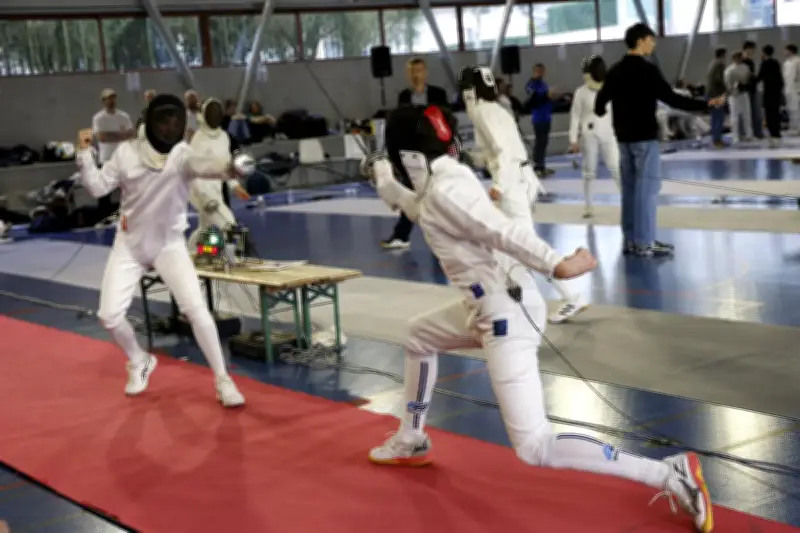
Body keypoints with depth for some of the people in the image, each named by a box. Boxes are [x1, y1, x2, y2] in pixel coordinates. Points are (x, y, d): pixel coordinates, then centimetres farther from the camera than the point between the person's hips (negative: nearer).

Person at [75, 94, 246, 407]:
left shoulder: (183, 155, -20)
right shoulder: (127, 152, -9)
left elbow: (205, 165, -44)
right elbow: (97, 188, -2)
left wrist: (228, 166, -67)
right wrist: (84, 153, -16)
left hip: (169, 245, -2)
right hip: (130, 245, 3)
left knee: (196, 310, -18)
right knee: (109, 315, -4)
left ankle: (222, 380, -4)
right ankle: (140, 363, 25)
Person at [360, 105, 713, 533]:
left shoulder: (443, 190, -18)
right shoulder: (448, 174, 10)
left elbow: (504, 232, -30)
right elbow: (422, 212, 31)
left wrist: (556, 265, -38)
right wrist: (384, 182, 35)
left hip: (505, 317, -10)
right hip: (493, 306, 10)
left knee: (535, 449, -16)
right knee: (418, 336, 32)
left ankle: (671, 475, -18)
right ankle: (411, 441, 46)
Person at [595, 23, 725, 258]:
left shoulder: (615, 71, 8)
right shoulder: (647, 69, -13)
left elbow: (600, 101, 14)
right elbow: (670, 98, -19)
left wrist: (601, 112, 39)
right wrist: (707, 104, -19)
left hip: (624, 137, 7)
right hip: (645, 137, -7)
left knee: (630, 187, 12)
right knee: (647, 188, -3)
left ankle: (630, 240, 16)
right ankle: (645, 242, -3)